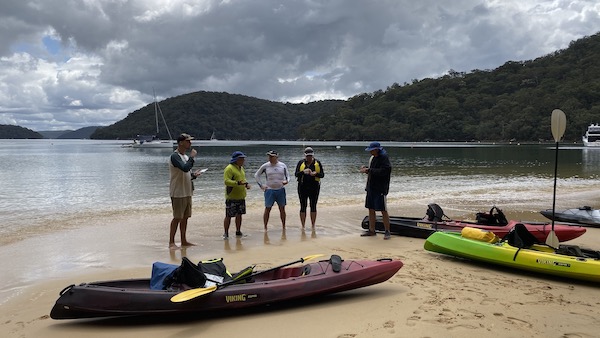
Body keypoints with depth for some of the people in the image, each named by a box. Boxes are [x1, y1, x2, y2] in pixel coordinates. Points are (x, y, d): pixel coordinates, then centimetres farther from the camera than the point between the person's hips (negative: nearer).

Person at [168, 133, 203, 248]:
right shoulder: (175, 156, -14)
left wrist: (193, 175, 5)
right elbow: (185, 168, -30)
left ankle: (184, 241, 19)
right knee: (177, 217, -5)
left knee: (185, 217, 12)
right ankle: (171, 242, 4)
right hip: (178, 193, -9)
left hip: (187, 192, 9)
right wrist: (192, 157, -17)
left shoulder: (185, 156, 16)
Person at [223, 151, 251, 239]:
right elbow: (226, 181, -22)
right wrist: (238, 183, -33)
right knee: (228, 216, -4)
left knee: (239, 215, 14)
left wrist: (246, 183, 6)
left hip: (241, 197, 8)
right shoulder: (229, 168, -13)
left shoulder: (241, 168, 14)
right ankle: (226, 233, 5)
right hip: (231, 197, -8)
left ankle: (238, 232, 25)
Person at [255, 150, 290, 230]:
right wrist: (261, 185, 1)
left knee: (282, 209, 7)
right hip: (269, 190, -2)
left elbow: (287, 175, 13)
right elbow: (256, 175, 8)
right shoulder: (265, 166, -1)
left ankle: (284, 227, 18)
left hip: (281, 190, 2)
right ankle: (265, 228, 7)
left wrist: (286, 181, -9)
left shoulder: (283, 165, 4)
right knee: (267, 209, -1)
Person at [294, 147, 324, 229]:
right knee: (303, 207, 1)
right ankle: (303, 226, 10)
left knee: (313, 206, 4)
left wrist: (315, 174, -21)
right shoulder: (301, 163, 2)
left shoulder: (317, 163, 3)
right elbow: (296, 174, -6)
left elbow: (322, 175, -1)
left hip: (314, 187, 0)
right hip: (303, 187, 0)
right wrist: (303, 172, -25)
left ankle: (313, 226, 13)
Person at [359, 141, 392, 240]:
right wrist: (366, 168, 2)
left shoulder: (384, 158, -12)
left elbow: (383, 171, -24)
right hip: (371, 187, 8)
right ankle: (371, 230, 20)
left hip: (380, 189, -8)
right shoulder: (373, 158, 13)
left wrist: (369, 170, -21)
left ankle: (387, 231, 7)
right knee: (371, 209, 11)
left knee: (383, 210, -2)